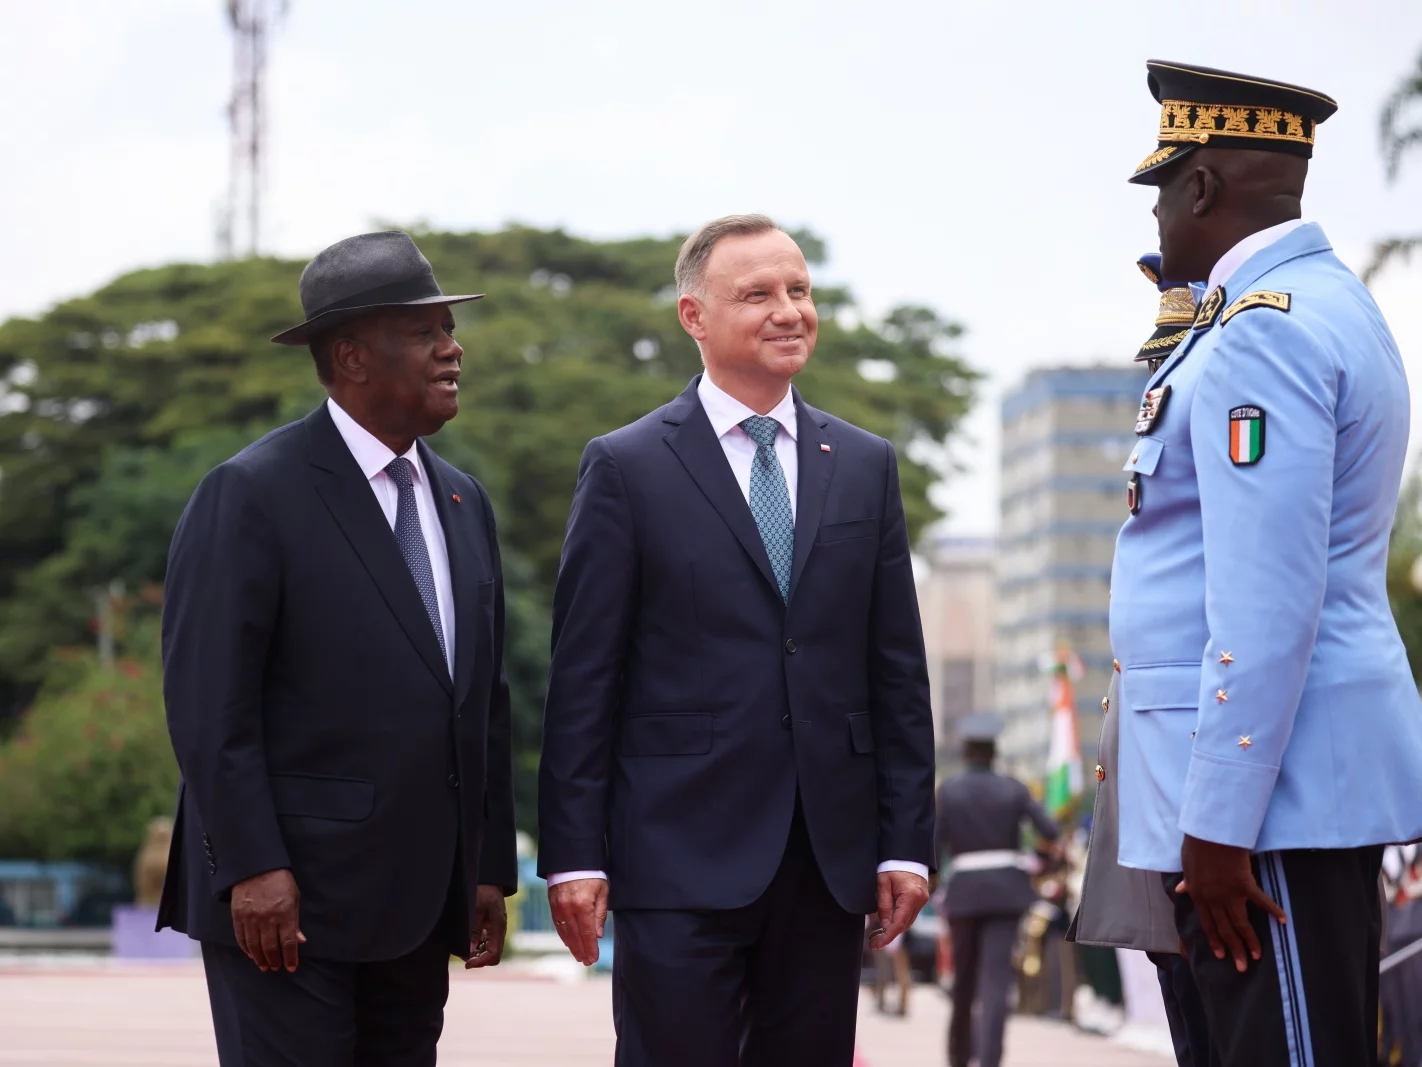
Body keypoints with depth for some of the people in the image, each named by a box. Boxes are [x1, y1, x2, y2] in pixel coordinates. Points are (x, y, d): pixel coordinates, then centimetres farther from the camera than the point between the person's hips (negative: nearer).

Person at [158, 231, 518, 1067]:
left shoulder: (463, 501, 14)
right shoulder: (253, 493, -8)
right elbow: (207, 699, -13)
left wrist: (491, 869, 13)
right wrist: (252, 868, -18)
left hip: (419, 904, 7)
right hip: (289, 900, -7)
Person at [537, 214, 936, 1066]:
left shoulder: (866, 467, 12)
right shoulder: (628, 468, 2)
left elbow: (898, 673, 11)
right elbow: (583, 681, -1)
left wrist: (906, 842, 4)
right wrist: (573, 855, -6)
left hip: (830, 859, 4)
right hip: (682, 857, -4)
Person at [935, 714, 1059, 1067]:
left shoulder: (949, 790, -1)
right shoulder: (1012, 789, 3)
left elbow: (937, 846, -3)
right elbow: (1050, 831, -2)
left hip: (964, 890, 0)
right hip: (1005, 889, 0)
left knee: (963, 979, 15)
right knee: (996, 978, -7)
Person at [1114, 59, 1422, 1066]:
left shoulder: (1262, 331, -15)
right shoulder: (1328, 302, 17)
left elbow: (1268, 601, -22)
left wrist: (1218, 823, -22)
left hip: (1268, 787, -11)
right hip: (1322, 771, 11)